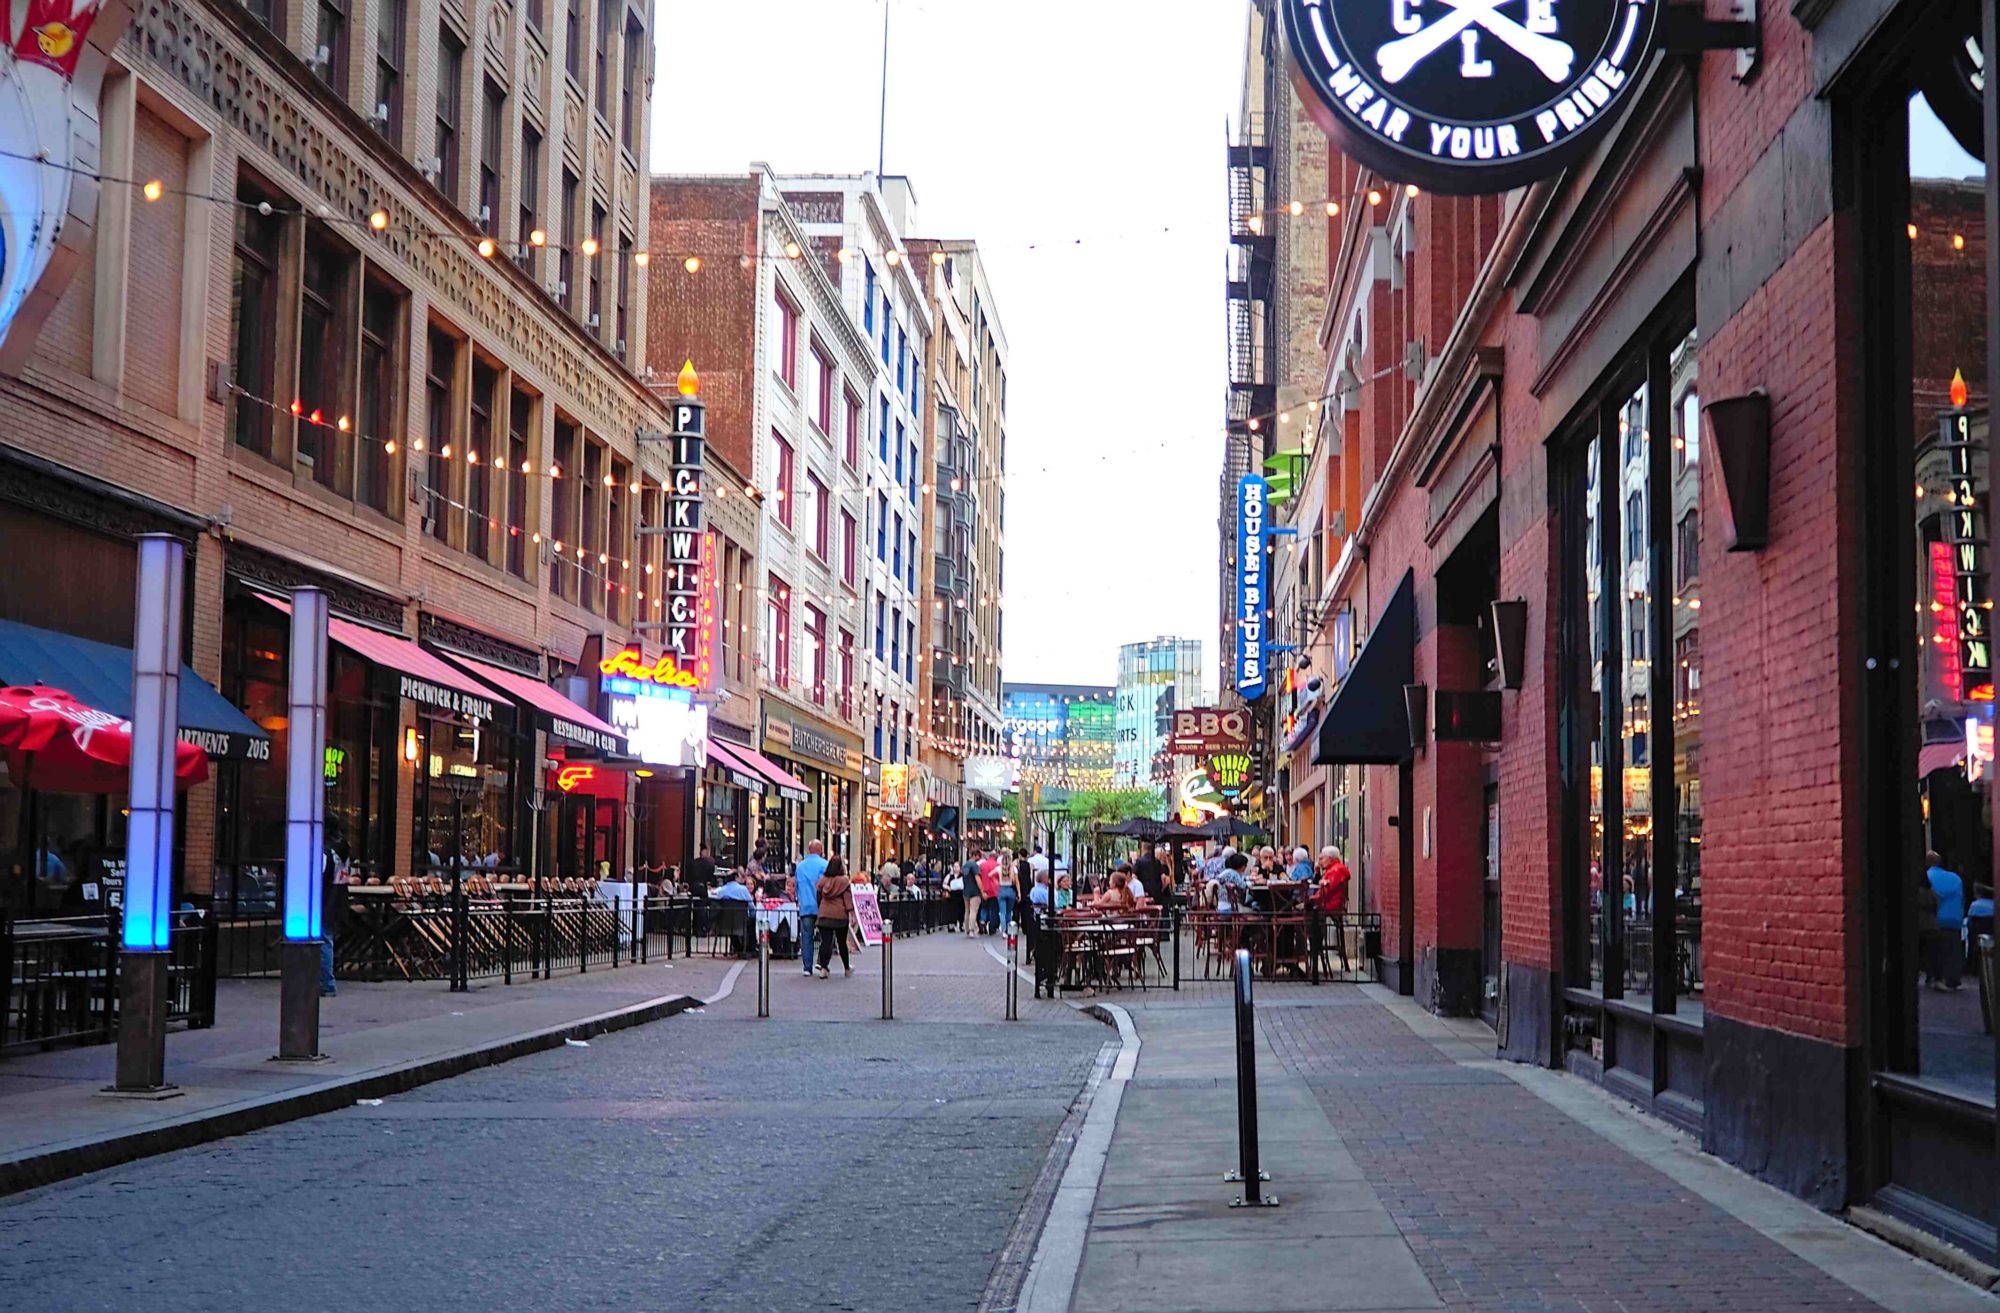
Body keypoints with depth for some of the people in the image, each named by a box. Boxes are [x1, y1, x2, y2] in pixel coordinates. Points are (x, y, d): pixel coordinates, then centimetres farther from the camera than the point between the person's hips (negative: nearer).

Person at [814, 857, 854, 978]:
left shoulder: (822, 880, 5)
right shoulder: (844, 881, -5)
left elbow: (818, 896, 9)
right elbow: (848, 898, -9)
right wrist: (852, 913, -7)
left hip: (824, 914, 2)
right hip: (840, 914, -2)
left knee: (825, 942, 0)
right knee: (842, 942, 11)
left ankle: (823, 968, -12)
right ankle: (847, 968, 24)